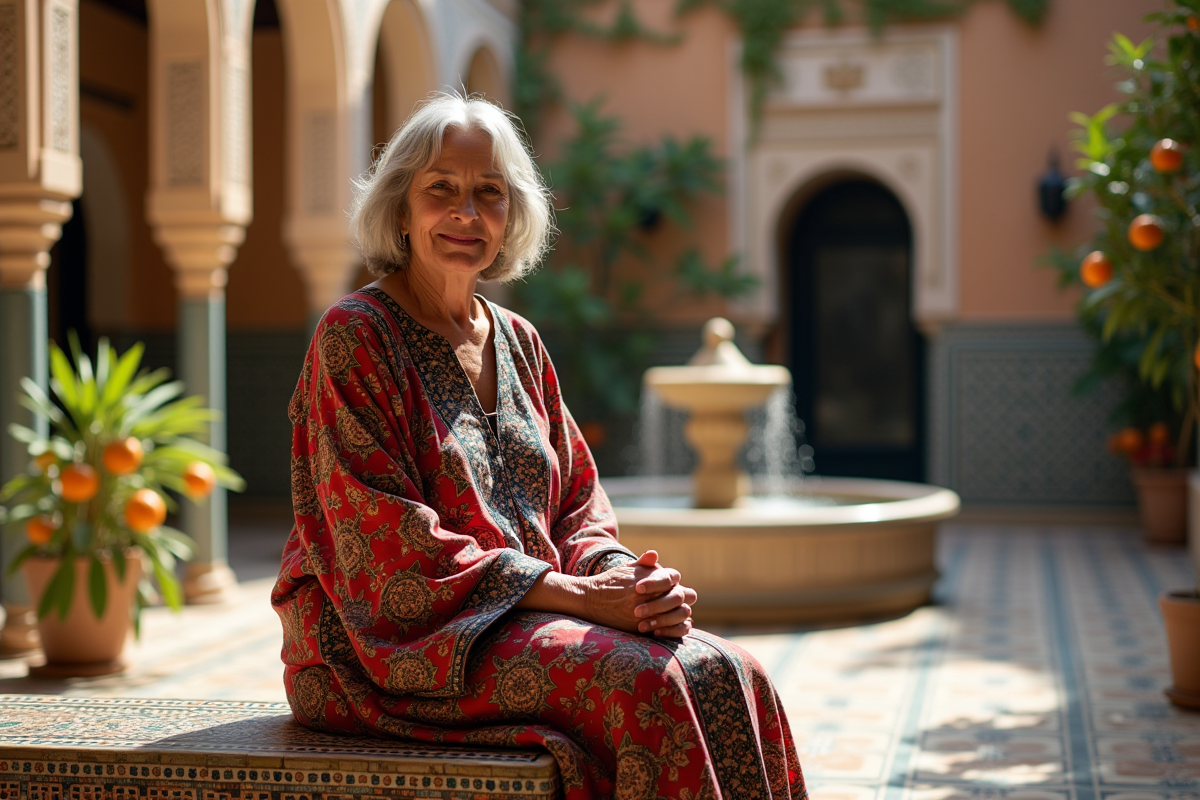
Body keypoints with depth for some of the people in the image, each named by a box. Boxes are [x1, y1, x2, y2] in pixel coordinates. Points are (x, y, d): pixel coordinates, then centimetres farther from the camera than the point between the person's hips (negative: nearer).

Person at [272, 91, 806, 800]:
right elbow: (391, 545, -14)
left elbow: (578, 505, 14)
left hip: (531, 615, 6)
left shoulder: (518, 342, 15)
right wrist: (573, 595, -20)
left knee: (730, 678, -18)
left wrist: (624, 578, -11)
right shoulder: (353, 339, -6)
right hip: (403, 638, -6)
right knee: (656, 682, -27)